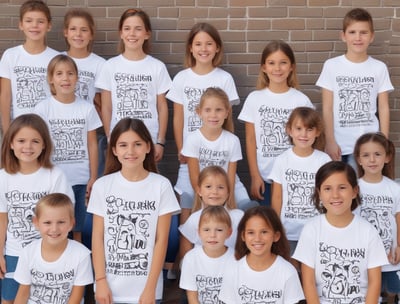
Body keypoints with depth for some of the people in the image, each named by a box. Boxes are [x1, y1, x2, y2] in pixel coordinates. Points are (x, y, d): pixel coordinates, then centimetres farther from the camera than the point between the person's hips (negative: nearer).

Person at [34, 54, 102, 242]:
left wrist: (93, 177, 1)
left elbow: (92, 144, 4)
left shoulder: (87, 109, 1)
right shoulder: (42, 109, -3)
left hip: (81, 179, 1)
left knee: (77, 228, 10)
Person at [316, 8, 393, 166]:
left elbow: (384, 108, 4)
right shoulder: (331, 65, -3)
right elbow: (327, 108, -2)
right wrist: (330, 141, -6)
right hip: (338, 144, -1)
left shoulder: (379, 68, 1)